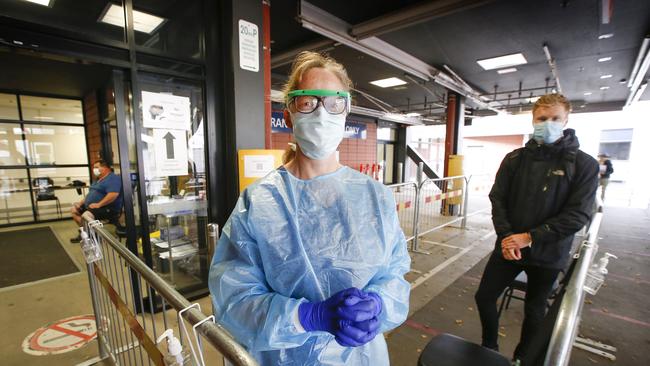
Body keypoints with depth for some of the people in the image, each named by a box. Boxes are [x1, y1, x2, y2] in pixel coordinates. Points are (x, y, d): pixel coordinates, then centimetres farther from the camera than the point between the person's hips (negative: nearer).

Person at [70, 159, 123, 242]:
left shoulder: (112, 179, -17)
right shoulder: (99, 179, 19)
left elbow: (113, 194, -31)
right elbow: (91, 193, 27)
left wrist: (98, 205, -29)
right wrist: (81, 202, 12)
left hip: (108, 209, -11)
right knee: (74, 210, 13)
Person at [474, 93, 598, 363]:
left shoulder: (584, 164, -7)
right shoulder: (515, 159, -1)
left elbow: (578, 215, -13)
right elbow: (497, 199, -4)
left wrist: (530, 237, -20)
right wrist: (506, 237, -16)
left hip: (548, 254, -2)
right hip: (508, 247, 2)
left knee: (535, 311, 16)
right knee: (484, 297, 8)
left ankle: (522, 357, 40)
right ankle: (489, 347, 34)